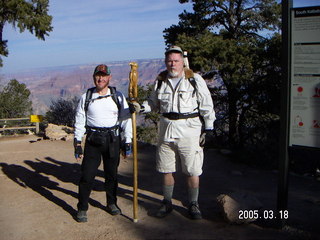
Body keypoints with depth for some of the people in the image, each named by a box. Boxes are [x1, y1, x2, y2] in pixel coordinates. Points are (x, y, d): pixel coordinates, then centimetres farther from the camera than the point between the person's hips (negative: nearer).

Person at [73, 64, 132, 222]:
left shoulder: (118, 97, 3)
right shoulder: (86, 98, 4)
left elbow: (126, 120, 4)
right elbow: (79, 121, 6)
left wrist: (128, 142, 0)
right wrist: (77, 143, 1)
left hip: (113, 140, 1)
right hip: (93, 140, 0)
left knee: (112, 173, 12)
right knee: (87, 175, -3)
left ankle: (111, 203, 31)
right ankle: (82, 209, 11)